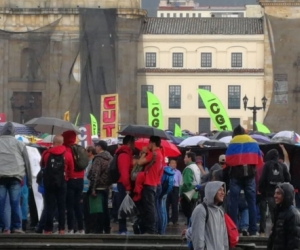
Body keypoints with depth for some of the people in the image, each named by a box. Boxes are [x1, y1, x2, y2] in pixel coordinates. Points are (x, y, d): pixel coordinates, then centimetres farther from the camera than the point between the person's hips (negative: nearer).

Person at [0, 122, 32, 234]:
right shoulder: (19, 144, 9)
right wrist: (29, 180, 13)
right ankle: (16, 227, -3)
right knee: (15, 203, -1)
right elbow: (27, 163, 9)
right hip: (15, 176, 0)